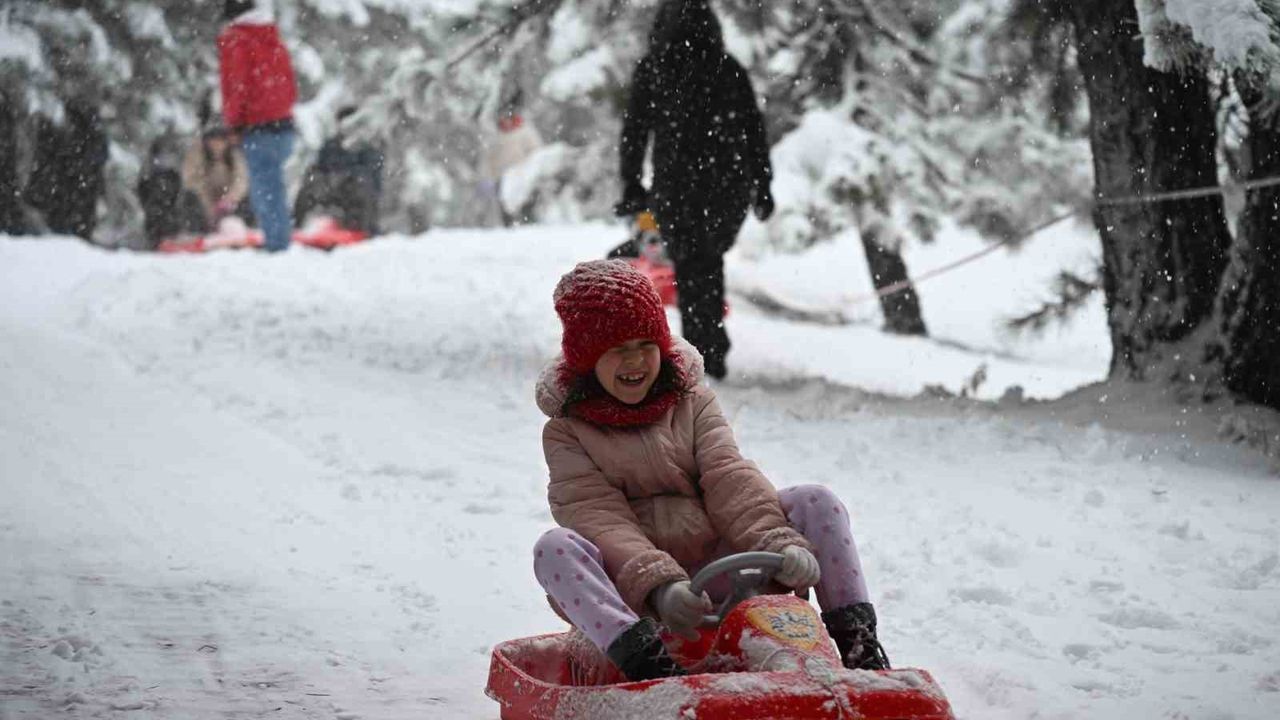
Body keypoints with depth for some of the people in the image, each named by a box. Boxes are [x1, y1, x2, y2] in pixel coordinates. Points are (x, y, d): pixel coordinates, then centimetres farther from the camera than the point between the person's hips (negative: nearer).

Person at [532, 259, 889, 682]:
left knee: (816, 503, -12)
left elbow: (729, 478, -2)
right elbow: (597, 516, -11)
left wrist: (778, 542, -24)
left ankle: (855, 640, -21)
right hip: (629, 591, -3)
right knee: (555, 548, -34)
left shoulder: (694, 403, 14)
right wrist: (659, 585, -30)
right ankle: (646, 661, -53)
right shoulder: (567, 432, 4)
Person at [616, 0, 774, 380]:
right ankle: (710, 344, 18)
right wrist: (763, 186, 12)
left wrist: (631, 183, 10)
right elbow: (755, 131, 6)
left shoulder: (651, 69, 2)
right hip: (730, 183, 2)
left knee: (690, 267, 5)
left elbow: (634, 131, 2)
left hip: (676, 182, -2)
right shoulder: (730, 69, 6)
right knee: (710, 262, 20)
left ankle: (706, 352, -3)